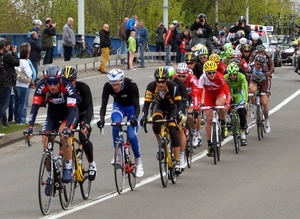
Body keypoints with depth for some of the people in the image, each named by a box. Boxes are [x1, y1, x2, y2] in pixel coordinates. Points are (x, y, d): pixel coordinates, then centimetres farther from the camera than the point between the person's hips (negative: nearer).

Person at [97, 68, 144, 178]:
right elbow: (103, 105, -30)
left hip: (131, 107, -2)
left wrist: (134, 118, -55)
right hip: (118, 106, 2)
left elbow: (137, 106, -36)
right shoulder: (107, 87, -28)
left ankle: (138, 161, 5)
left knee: (131, 135, -17)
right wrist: (102, 118, -48)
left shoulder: (131, 85, -35)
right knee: (116, 124, -32)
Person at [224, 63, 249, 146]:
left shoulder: (241, 77, -29)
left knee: (242, 112, -15)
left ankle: (243, 136, -10)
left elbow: (245, 89, -35)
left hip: (239, 95, -1)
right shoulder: (225, 78, -28)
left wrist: (245, 101, -47)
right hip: (229, 95, 1)